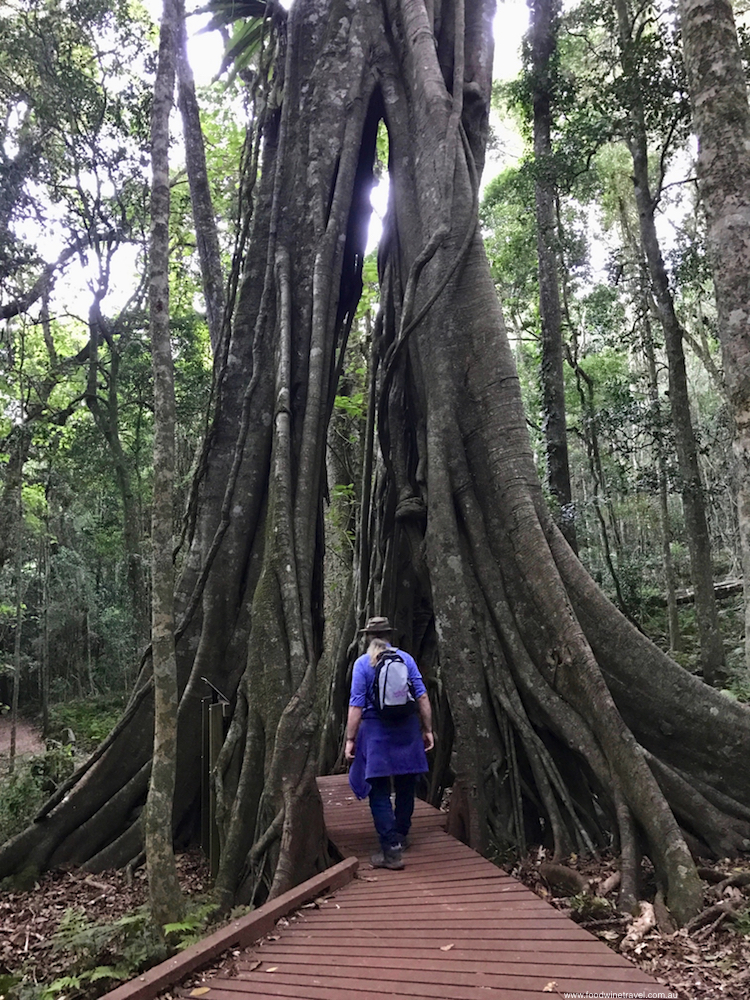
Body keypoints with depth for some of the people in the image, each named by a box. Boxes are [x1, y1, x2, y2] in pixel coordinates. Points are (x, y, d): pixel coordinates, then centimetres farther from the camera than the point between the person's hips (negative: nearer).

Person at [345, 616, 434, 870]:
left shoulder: (362, 663, -5)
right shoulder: (405, 658, 2)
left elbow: (356, 705, -9)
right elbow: (422, 697, 0)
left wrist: (350, 739, -3)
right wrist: (427, 730, 7)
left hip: (376, 731, -3)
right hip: (407, 730, 4)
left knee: (379, 794, 2)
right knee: (405, 787, 18)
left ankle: (391, 850, -4)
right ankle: (401, 837, 34)